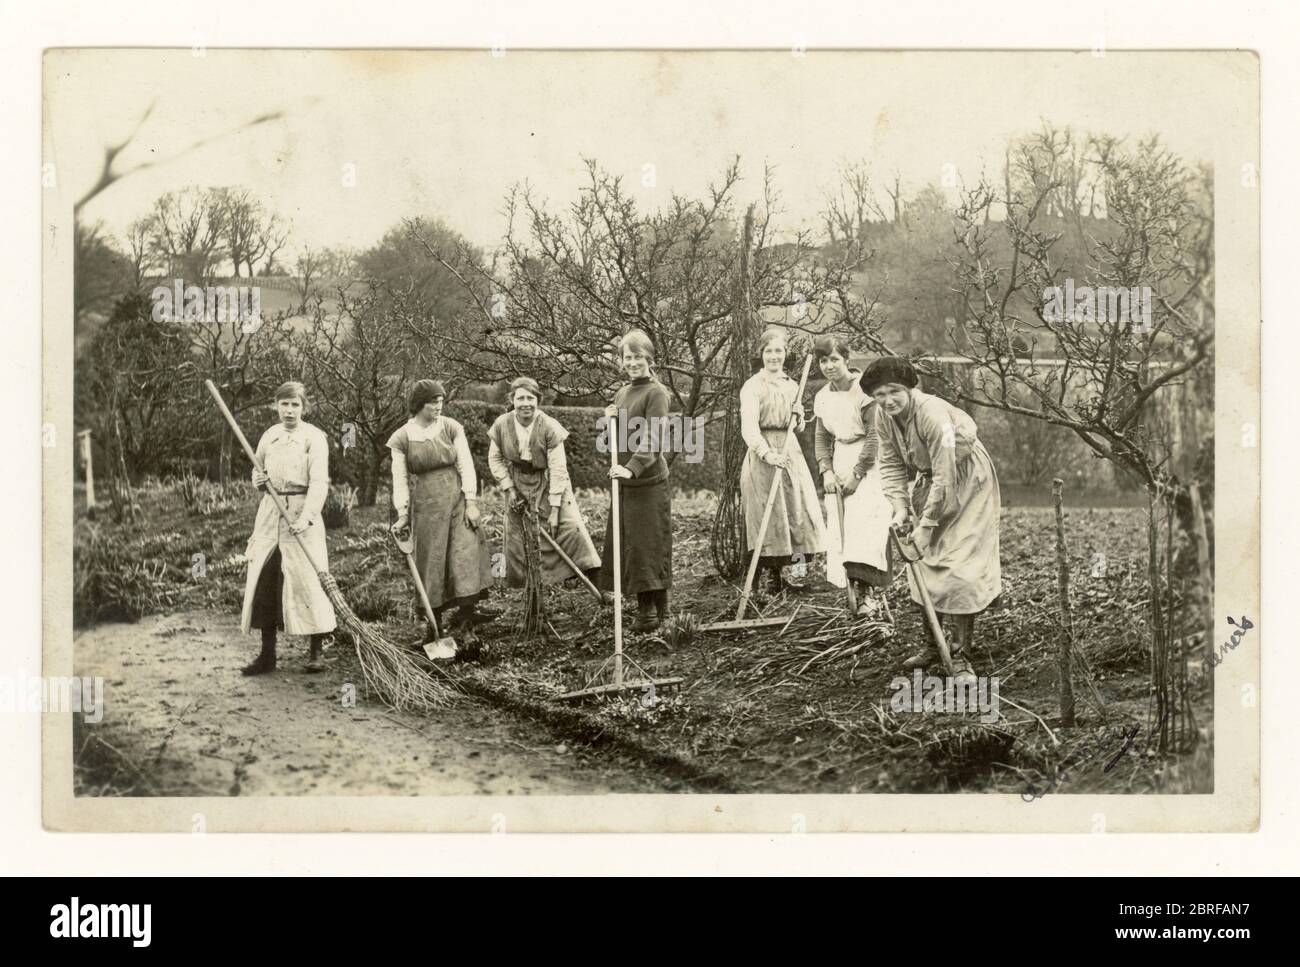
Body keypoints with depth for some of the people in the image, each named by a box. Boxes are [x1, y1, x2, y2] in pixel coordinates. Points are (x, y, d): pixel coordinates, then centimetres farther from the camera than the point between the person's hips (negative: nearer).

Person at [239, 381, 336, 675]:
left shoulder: (314, 437, -5)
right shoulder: (269, 436, 11)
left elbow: (319, 481, -14)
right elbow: (257, 470, 25)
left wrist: (306, 516, -26)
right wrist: (258, 480, 0)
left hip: (301, 510, -5)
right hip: (270, 512, 5)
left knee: (307, 579, -7)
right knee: (263, 580, 2)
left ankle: (317, 651, 4)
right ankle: (267, 654, 9)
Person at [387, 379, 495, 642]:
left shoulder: (451, 428, 0)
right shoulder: (401, 439, -3)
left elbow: (466, 465, -1)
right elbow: (400, 479, 0)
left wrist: (471, 502, -6)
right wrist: (402, 513, -5)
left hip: (457, 500, 1)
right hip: (425, 505, -1)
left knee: (466, 555, -7)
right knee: (431, 561, 4)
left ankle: (465, 620, -6)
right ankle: (435, 622, 14)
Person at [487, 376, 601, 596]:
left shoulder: (550, 427, -22)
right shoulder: (501, 425, -13)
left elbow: (557, 469, -20)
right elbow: (495, 459, 3)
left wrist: (554, 510, -21)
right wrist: (509, 489, -7)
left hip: (548, 483, -3)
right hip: (518, 483, 3)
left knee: (570, 525, -17)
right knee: (514, 534, 2)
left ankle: (598, 586, -15)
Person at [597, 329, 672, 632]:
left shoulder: (656, 393, -8)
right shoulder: (621, 394, 15)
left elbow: (652, 440, -18)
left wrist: (632, 468, -31)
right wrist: (609, 421, 0)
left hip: (648, 482, -8)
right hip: (624, 482, 8)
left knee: (648, 545, -4)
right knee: (626, 545, 8)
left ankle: (651, 610, 1)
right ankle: (648, 606, 15)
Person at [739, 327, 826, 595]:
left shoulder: (791, 385, 14)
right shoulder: (753, 386, -6)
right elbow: (749, 427, -16)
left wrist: (799, 417, 1)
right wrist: (767, 453, -30)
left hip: (790, 452, 7)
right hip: (763, 455, -7)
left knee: (796, 510, 5)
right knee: (769, 515, -6)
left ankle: (785, 574, 14)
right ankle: (771, 576, 0)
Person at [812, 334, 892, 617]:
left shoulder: (864, 388, -13)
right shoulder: (822, 397, 8)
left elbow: (874, 434, -14)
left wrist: (857, 474, -13)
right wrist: (826, 471, 1)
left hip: (868, 465, -7)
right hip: (840, 466, 7)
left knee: (864, 521, -17)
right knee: (838, 526, 0)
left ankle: (867, 591, -20)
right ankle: (861, 591, 4)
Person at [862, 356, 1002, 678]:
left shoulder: (933, 414, -33)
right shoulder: (883, 416, -11)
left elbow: (945, 476, -33)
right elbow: (891, 464, -1)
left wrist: (927, 525, -29)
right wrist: (900, 506, -14)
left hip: (965, 479, -7)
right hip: (929, 479, 8)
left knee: (958, 568, -13)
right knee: (923, 561, 8)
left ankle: (959, 657, -9)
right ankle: (935, 646, 22)